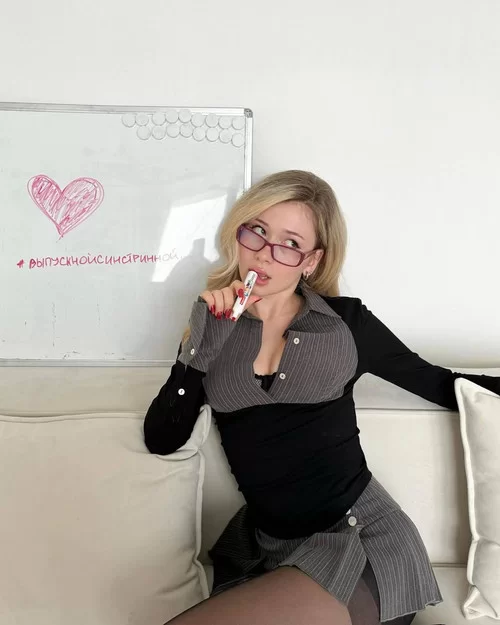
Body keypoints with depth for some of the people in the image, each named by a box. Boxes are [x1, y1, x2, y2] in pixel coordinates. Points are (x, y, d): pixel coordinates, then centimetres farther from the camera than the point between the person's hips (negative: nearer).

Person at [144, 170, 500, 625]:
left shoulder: (346, 322, -2)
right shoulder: (215, 328, 3)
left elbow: (439, 383, 9)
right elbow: (161, 441, -5)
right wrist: (203, 340, -14)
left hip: (362, 537, -2)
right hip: (264, 548, 2)